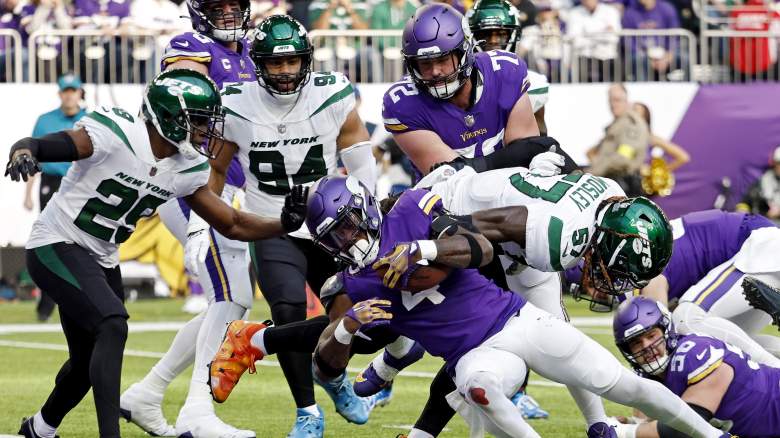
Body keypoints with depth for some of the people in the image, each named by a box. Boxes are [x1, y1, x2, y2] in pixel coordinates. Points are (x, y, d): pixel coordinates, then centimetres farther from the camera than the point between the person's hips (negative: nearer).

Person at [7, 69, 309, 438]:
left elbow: (233, 225, 6)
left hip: (100, 260, 8)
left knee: (89, 363, 18)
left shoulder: (188, 170, -2)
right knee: (113, 325, -28)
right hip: (57, 246, -8)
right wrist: (24, 151, -51)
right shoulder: (114, 134, -24)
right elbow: (41, 145, -27)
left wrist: (285, 224, -11)